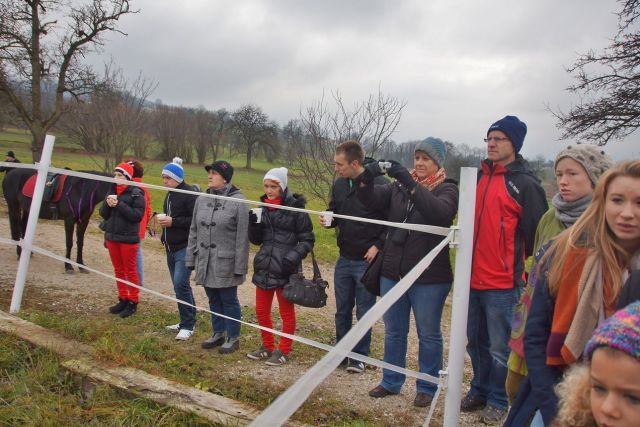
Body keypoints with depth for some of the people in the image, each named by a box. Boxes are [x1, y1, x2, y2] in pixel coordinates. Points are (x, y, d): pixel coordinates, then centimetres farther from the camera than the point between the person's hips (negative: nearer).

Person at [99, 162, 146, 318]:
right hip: (111, 236, 6)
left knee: (130, 271, 3)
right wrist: (108, 204, -11)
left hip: (128, 238, -6)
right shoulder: (112, 191, 9)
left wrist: (119, 204, -22)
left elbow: (138, 215, -18)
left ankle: (133, 302, 13)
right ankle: (123, 299, 25)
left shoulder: (136, 193, -10)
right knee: (118, 270, 14)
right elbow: (103, 214, 10)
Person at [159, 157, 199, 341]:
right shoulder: (170, 194, 15)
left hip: (185, 248, -9)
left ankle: (188, 325, -4)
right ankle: (187, 321, 23)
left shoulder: (190, 194, -14)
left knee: (180, 284, -15)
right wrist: (164, 221, 11)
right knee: (179, 285, 13)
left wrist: (173, 222, -21)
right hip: (171, 247, 9)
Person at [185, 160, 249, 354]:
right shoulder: (202, 199, 6)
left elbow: (242, 236, -12)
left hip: (226, 263, -5)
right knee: (213, 300, 17)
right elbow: (194, 231, 12)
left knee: (229, 301, 6)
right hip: (205, 262, 6)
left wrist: (240, 266, -13)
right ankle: (218, 333, 33)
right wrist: (190, 258, 9)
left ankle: (233, 338, 21)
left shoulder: (238, 201, -12)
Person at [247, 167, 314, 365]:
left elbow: (307, 239, -6)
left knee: (286, 312, 9)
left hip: (285, 270, -6)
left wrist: (294, 256, -21)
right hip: (264, 267, 6)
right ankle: (268, 347, 33)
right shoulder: (263, 206, 7)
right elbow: (256, 239, 10)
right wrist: (253, 224, -8)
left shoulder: (295, 208, -10)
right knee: (261, 311, 15)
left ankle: (283, 351, 24)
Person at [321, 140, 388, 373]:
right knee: (342, 310, 16)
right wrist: (327, 220, -7)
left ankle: (359, 356, 23)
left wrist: (378, 245, -15)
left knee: (364, 312, 8)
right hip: (344, 259, 6)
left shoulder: (380, 184, -16)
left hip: (367, 260, -5)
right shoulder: (339, 185, 3)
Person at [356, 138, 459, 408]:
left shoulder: (447, 189, -5)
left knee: (428, 334, 10)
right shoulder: (399, 185, 8)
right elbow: (372, 201, -5)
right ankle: (391, 382, 32)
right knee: (393, 331, 16)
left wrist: (410, 184, -33)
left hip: (429, 278, -4)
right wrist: (366, 179, -25)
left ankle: (427, 387, 26)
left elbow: (440, 213, -27)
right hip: (392, 273, 5)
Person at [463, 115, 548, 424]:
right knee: (476, 342, 18)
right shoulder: (480, 177, 10)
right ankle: (479, 390, 35)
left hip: (502, 283, -6)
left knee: (499, 347, 7)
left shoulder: (525, 184, -9)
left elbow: (536, 232, -8)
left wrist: (513, 260, -2)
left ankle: (498, 400, 24)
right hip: (473, 278, 6)